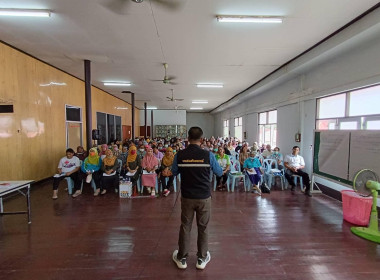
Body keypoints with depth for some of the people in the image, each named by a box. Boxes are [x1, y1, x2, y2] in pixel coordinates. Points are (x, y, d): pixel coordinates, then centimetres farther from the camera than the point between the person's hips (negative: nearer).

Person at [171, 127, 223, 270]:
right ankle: (202, 259, 29)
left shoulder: (179, 155, -9)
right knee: (203, 227, 14)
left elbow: (174, 172, 7)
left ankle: (182, 258, 30)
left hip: (187, 197, 1)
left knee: (185, 226, 15)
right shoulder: (208, 155, -13)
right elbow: (219, 172, 1)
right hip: (204, 197, -1)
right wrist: (223, 169, 22)